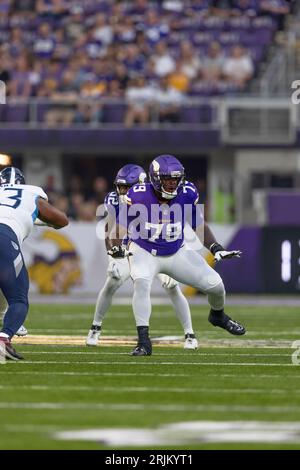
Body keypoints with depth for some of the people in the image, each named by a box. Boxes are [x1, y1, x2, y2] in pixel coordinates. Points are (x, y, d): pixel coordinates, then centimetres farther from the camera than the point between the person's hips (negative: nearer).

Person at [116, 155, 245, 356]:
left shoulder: (187, 194, -13)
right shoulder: (138, 196, -22)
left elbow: (200, 225, 2)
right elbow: (120, 225, -9)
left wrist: (216, 248, -8)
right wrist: (116, 247, -26)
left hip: (177, 252, 3)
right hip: (144, 253, -3)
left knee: (214, 284, 0)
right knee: (141, 282, -34)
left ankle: (218, 315, 38)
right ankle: (144, 342, -28)